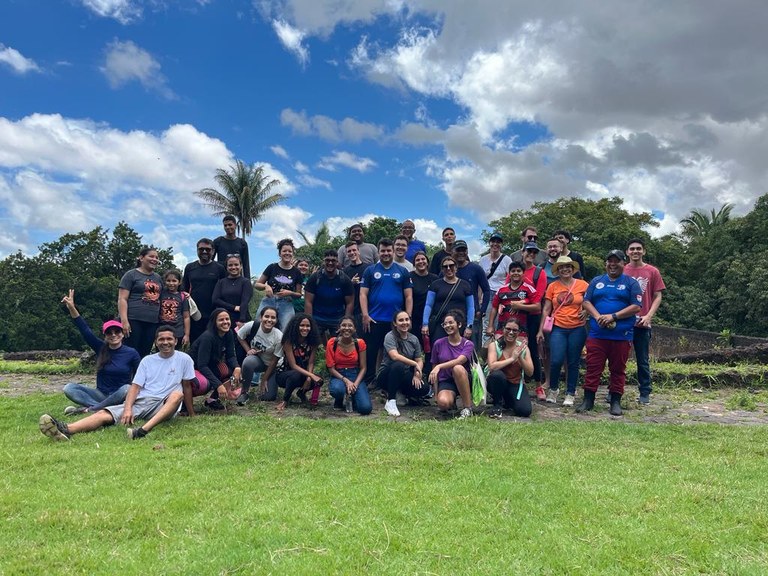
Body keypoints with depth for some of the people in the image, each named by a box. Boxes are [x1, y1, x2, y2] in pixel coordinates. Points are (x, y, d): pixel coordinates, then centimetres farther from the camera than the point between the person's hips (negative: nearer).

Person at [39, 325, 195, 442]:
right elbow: (135, 386, 6)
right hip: (141, 401, 4)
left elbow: (187, 387, 9)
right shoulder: (147, 360, 15)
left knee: (177, 394, -37)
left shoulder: (184, 359, 7)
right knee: (105, 413, -21)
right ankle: (66, 430, -47)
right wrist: (128, 409, -10)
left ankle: (144, 430, -55)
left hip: (165, 405, -3)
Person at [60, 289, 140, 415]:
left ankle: (89, 409, -29)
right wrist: (72, 308, -15)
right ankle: (102, 407, -32)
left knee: (127, 389, -37)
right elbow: (84, 330, -6)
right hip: (101, 394, 3)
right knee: (69, 388, -17)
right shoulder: (100, 348, 2)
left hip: (119, 396, -3)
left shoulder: (131, 353, -5)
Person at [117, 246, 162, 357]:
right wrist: (124, 321, -15)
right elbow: (122, 299, -5)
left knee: (144, 355, 6)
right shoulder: (131, 275, 1)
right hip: (133, 321, -5)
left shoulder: (158, 278, 19)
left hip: (152, 323, 5)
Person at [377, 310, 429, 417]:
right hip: (386, 376, -5)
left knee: (425, 390, -19)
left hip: (404, 377, 5)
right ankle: (391, 401, -22)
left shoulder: (414, 339, 3)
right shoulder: (390, 336, -13)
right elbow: (395, 356, -28)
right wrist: (415, 364, -27)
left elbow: (419, 360, 2)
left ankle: (403, 393, 15)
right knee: (398, 365, -37)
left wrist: (417, 375, -16)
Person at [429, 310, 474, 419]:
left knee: (458, 368, -36)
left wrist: (439, 366, -36)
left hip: (463, 380, 0)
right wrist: (436, 395, 2)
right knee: (443, 403, -33)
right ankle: (452, 401, 8)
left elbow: (459, 360, -22)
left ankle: (468, 408, -22)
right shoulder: (438, 344, 2)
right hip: (445, 381, 1)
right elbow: (434, 369, 5)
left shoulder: (467, 344, -2)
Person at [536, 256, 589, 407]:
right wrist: (541, 330, 2)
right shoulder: (552, 286, 4)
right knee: (556, 360, -9)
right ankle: (553, 389, 15)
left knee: (573, 363, 6)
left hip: (577, 329, 0)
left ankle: (570, 394, 20)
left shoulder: (583, 285, 1)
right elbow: (546, 309, 5)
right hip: (558, 328, 0)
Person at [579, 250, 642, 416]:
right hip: (597, 333, 2)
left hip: (621, 335, -2)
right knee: (593, 367, 2)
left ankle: (616, 401, 16)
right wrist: (598, 317, -11)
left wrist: (613, 316, -15)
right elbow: (586, 302, 7)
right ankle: (588, 399, 9)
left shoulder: (631, 283, 4)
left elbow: (636, 307, -5)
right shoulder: (596, 281, 13)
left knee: (618, 369, 6)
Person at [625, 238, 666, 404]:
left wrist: (648, 316, -9)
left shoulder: (652, 272, 3)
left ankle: (645, 393, 16)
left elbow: (657, 297, 4)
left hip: (642, 323, -1)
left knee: (643, 360, 7)